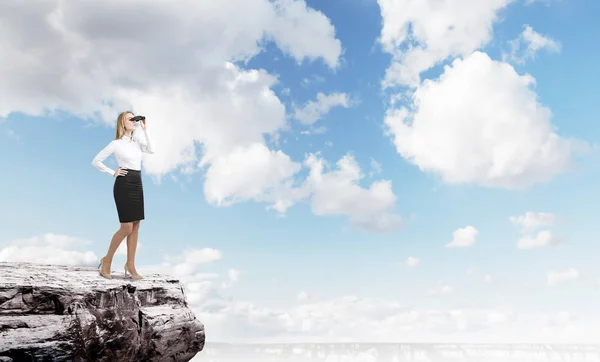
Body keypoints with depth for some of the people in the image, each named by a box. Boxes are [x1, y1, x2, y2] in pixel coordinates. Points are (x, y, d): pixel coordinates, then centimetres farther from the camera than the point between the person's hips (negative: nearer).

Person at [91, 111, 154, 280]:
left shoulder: (137, 142, 13)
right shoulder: (116, 144, -4)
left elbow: (151, 150, -5)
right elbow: (96, 161, -2)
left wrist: (145, 130, -4)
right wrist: (113, 173, -5)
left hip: (137, 184, 6)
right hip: (123, 185, -6)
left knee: (135, 226, 5)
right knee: (126, 227, -8)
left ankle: (130, 265, 13)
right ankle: (107, 260, 11)